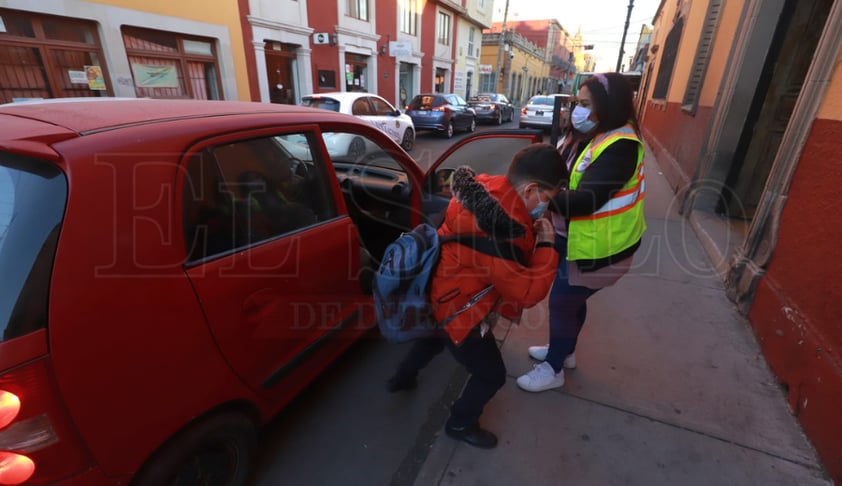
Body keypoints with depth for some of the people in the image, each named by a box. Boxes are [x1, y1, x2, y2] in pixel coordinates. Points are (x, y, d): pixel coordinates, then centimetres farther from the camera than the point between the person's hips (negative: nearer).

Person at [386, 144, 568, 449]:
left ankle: (402, 378, 62)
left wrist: (533, 235, -7)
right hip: (454, 308, -9)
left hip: (436, 291, 9)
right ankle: (460, 424, 40)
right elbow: (528, 293, -27)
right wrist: (546, 246, -19)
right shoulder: (500, 229, -37)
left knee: (435, 335, 38)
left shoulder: (485, 189, -10)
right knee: (491, 375, 14)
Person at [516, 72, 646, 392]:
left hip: (597, 247, -9)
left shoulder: (619, 147, -25)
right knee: (570, 298, 22)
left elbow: (585, 200, -34)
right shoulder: (583, 136, 4)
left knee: (562, 302, 3)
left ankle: (554, 369, 24)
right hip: (571, 236, 9)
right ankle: (564, 351, 45)